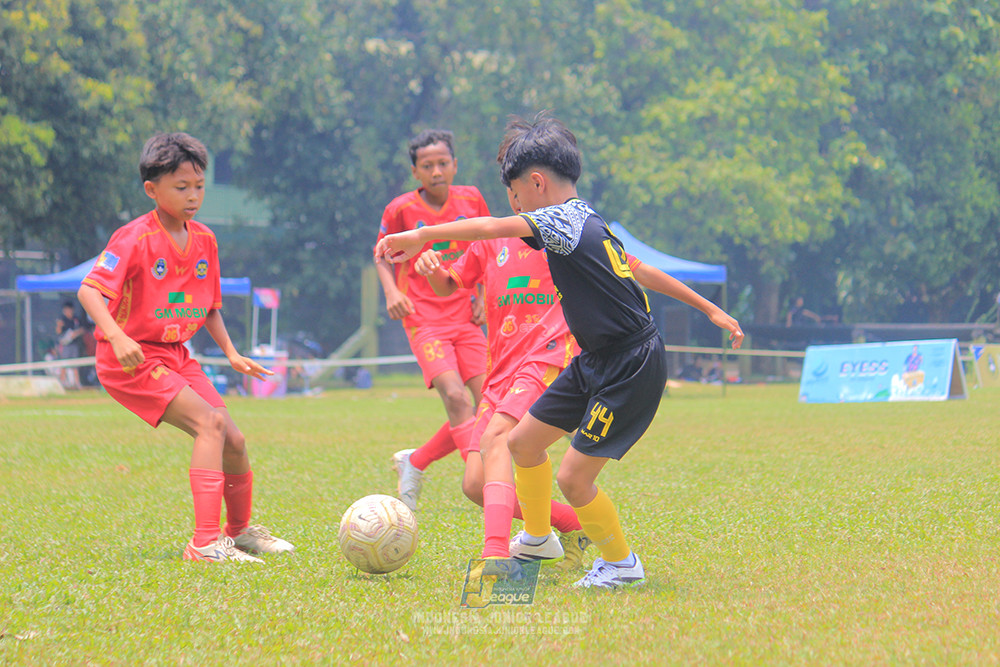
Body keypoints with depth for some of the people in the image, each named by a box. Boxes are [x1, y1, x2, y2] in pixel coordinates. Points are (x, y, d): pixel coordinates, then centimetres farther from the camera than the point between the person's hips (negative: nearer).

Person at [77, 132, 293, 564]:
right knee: (210, 422, -23)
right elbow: (89, 290, -24)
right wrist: (117, 337, -38)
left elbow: (208, 306, 21)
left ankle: (240, 531, 31)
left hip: (177, 356, 8)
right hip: (132, 360, -8)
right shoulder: (135, 239, -15)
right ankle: (206, 543, -26)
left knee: (234, 442, 5)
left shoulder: (203, 239, 8)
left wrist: (231, 353, 10)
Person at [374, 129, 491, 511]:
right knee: (455, 397, -23)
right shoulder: (401, 210, -5)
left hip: (466, 318, 4)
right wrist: (391, 291, -9)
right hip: (425, 320, -4)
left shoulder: (471, 200, 3)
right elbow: (383, 256, 9)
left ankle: (413, 463, 14)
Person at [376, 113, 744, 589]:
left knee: (574, 477, -8)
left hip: (633, 370, -10)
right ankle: (536, 539, 36)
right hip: (597, 362, 10)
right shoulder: (586, 221, 10)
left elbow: (493, 228, -32)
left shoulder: (566, 219, -18)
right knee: (523, 443, 15)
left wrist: (421, 236, -34)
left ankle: (621, 563, 14)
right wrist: (709, 308, 25)